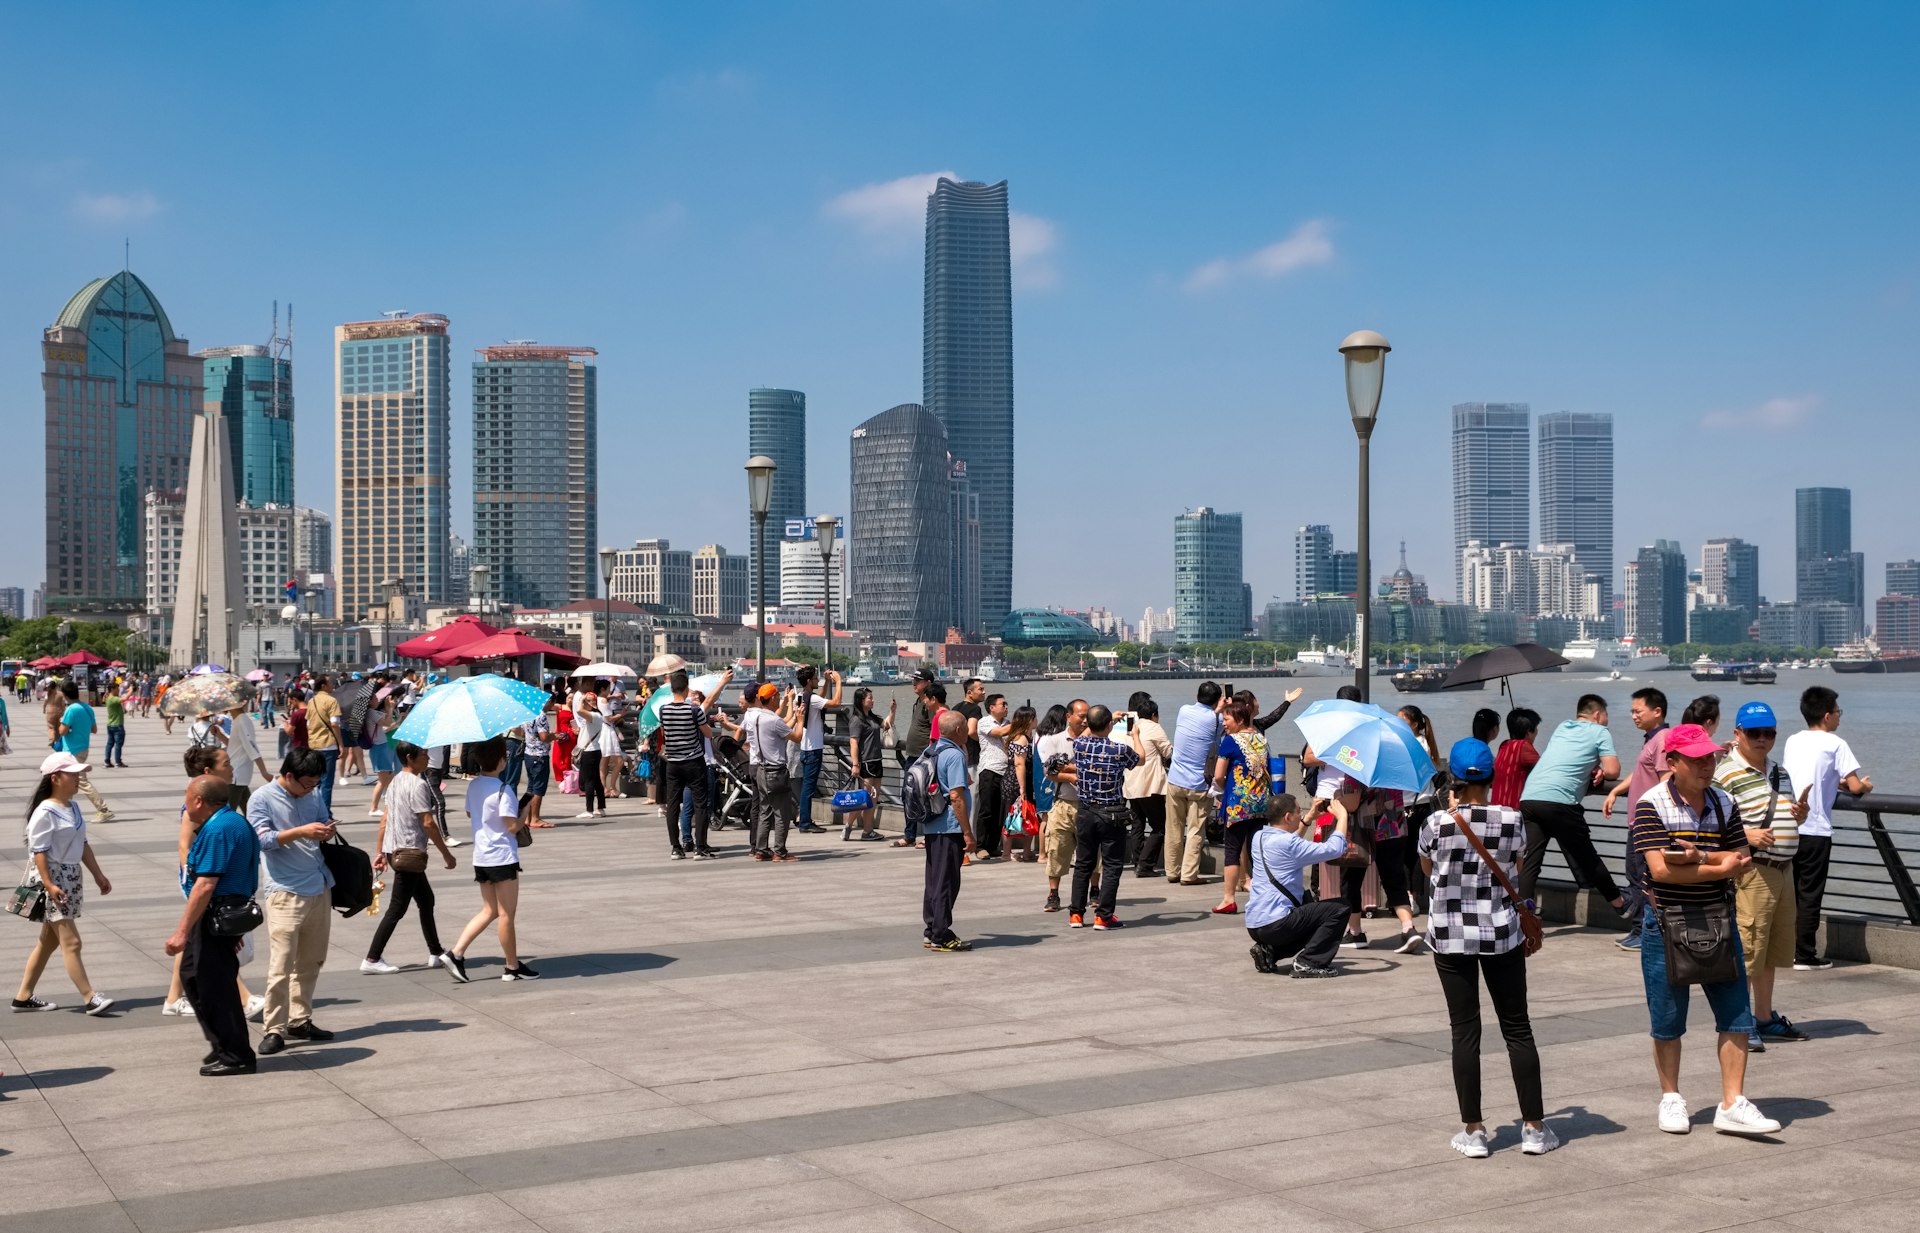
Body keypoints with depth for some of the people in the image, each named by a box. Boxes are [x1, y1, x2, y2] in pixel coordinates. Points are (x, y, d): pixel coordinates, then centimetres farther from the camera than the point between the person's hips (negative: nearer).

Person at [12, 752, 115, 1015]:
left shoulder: (73, 808, 11)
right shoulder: (45, 813, -15)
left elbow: (83, 845, 18)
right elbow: (38, 852, -18)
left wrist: (98, 875, 18)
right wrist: (48, 885, -24)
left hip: (71, 878, 9)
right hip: (52, 879, -9)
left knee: (49, 940, 13)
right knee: (71, 941, -9)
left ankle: (24, 997, 22)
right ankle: (90, 998, -9)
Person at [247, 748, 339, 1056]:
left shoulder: (314, 795, 11)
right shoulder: (261, 799, -6)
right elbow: (263, 839, -15)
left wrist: (326, 830, -4)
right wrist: (302, 831, -25)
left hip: (319, 889, 7)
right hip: (286, 892, -7)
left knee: (311, 962, 12)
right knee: (281, 965, -10)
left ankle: (300, 1020, 23)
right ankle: (273, 1029, -4)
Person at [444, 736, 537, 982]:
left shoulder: (473, 785, 6)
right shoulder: (502, 790, -19)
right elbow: (513, 826, -20)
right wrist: (526, 812, -3)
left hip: (481, 858, 8)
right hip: (503, 858, -8)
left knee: (489, 910, 16)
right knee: (506, 914, 3)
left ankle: (455, 954, 6)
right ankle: (512, 967, 12)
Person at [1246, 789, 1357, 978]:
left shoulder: (1259, 837, 10)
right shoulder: (1288, 844, -17)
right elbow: (1334, 849, -17)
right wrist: (1342, 815, -3)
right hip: (1274, 925, -9)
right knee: (1339, 909, -4)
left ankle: (1268, 951, 13)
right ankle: (1307, 963, -7)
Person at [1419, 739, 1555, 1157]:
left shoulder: (1437, 824, -12)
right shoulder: (1512, 820, -8)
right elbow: (1517, 866, 10)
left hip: (1450, 937, -1)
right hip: (1502, 934, 1)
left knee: (1465, 1032, 5)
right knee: (1517, 1029, 10)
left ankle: (1473, 1130, 7)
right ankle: (1534, 1127, 13)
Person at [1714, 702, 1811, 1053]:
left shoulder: (1779, 773, 17)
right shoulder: (1727, 775, -10)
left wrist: (1800, 814, 5)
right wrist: (1747, 835, -28)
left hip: (1784, 869, 9)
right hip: (1751, 870, -9)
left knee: (1773, 950, 15)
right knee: (1747, 949, -7)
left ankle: (1765, 1019, 26)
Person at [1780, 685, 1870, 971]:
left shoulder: (1792, 741, 11)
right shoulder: (1835, 743, -6)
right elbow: (1856, 787, -11)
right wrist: (1866, 785, 12)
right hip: (1815, 830, -5)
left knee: (1788, 892, 13)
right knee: (1810, 894, 1)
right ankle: (1805, 956, 4)